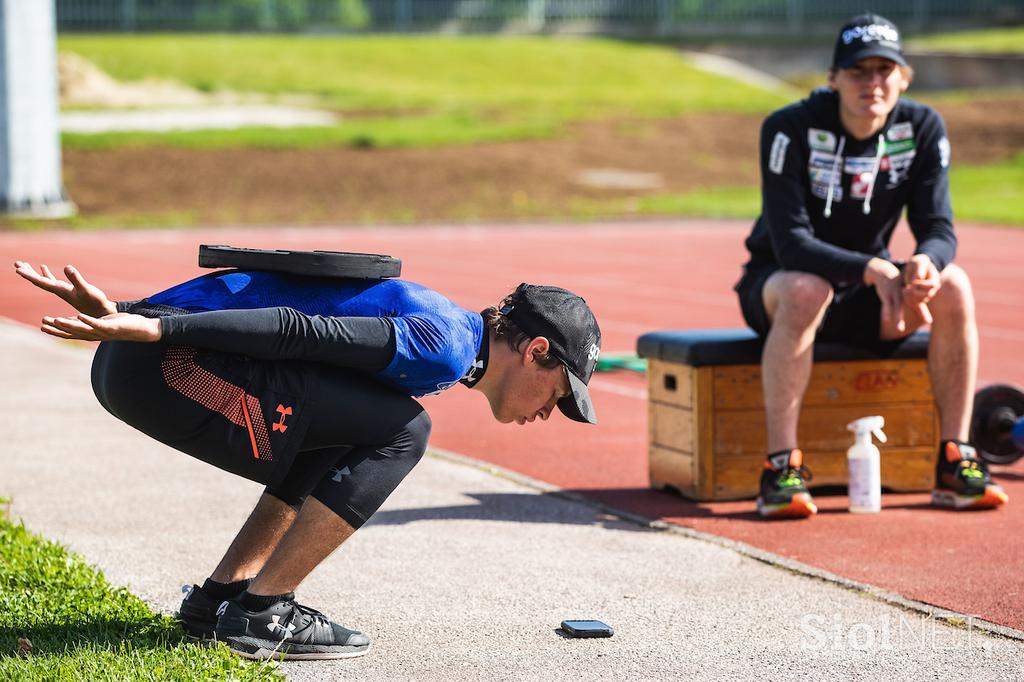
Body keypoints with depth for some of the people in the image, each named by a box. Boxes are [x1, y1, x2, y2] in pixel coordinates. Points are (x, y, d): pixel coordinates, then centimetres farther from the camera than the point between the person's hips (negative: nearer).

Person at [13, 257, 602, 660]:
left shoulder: (430, 325, 24)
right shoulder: (443, 347, -7)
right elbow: (301, 331, -15)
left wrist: (122, 314, 19)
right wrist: (151, 328, -19)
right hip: (166, 367, -10)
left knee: (346, 441, 23)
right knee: (399, 433, -9)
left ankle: (219, 596, 19)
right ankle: (261, 612, -4)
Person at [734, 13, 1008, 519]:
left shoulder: (923, 129, -8)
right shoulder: (790, 129, -20)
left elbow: (939, 230, -12)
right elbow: (789, 243, -28)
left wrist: (926, 262, -38)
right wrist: (871, 269, -43)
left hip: (865, 300, 4)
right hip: (776, 285, -4)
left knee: (954, 286, -23)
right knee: (807, 289, -39)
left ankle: (954, 465, -17)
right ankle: (781, 468, -36)